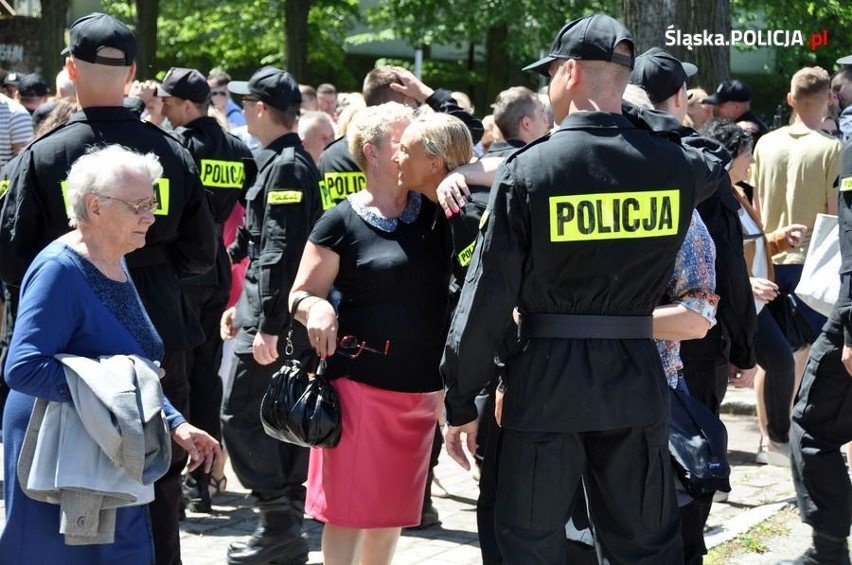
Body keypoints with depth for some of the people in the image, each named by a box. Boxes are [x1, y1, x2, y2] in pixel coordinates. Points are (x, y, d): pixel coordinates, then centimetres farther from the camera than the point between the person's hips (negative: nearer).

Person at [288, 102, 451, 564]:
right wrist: (316, 307, -23)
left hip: (422, 387, 5)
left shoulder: (433, 210, 4)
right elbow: (300, 295, -1)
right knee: (348, 510, -2)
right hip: (361, 383, -5)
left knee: (391, 510, 12)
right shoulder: (342, 222, -6)